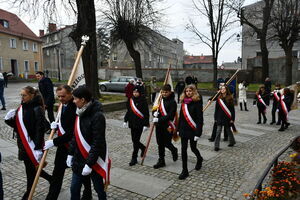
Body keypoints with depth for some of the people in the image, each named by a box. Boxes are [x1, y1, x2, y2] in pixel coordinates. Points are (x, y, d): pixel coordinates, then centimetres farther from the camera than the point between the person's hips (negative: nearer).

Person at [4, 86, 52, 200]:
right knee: (30, 167, 17)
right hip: (23, 144, 8)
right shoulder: (22, 107, 7)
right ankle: (51, 179, 37)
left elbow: (40, 129, -21)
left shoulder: (37, 109, -17)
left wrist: (37, 146, -24)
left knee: (31, 169, 6)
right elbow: (18, 126, 12)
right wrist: (10, 120, -7)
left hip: (33, 144, -8)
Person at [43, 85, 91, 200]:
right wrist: (56, 125, -2)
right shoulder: (63, 105, 3)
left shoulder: (75, 109, -25)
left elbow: (72, 133, -25)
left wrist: (54, 142, -19)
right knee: (57, 173, 14)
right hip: (63, 144, 8)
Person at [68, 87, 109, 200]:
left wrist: (89, 163, -21)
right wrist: (71, 154, 11)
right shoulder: (80, 113, 3)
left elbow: (98, 143, -23)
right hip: (79, 159, 7)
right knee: (74, 189, 15)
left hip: (94, 161, -7)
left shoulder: (97, 116, -22)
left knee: (99, 189, 13)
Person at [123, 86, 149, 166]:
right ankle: (143, 148, 40)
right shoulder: (131, 100, 7)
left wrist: (146, 124, -14)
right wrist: (125, 120, 12)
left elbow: (146, 113, -10)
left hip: (140, 124, -6)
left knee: (136, 140, -4)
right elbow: (128, 111, 16)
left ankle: (134, 158, 8)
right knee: (134, 140, 13)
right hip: (132, 123, 6)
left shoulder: (143, 101, -9)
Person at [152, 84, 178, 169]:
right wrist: (155, 113, -8)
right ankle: (161, 161, 24)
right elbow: (156, 109, 16)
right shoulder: (161, 100, 7)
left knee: (167, 143, 2)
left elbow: (170, 116, -20)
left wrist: (159, 119, -25)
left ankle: (174, 151, 36)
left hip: (168, 127, -6)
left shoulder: (172, 102, -13)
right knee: (160, 144, 11)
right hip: (159, 126, 6)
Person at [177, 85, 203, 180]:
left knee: (193, 148, 11)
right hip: (184, 129, 5)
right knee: (183, 149, 3)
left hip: (193, 130, -5)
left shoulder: (197, 103, -11)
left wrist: (198, 133, -18)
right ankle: (185, 170, 12)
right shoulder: (184, 102, 6)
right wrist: (179, 129, 11)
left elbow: (200, 119, -14)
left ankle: (199, 159, 45)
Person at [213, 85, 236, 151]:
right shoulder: (218, 98, 3)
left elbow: (232, 109, -4)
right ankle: (216, 146, -3)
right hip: (220, 117, 2)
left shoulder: (230, 98, -4)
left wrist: (232, 119, -7)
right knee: (218, 131, -4)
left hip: (227, 118, -1)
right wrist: (216, 118, 6)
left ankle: (232, 142, 38)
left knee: (228, 130, 14)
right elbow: (216, 109, 7)